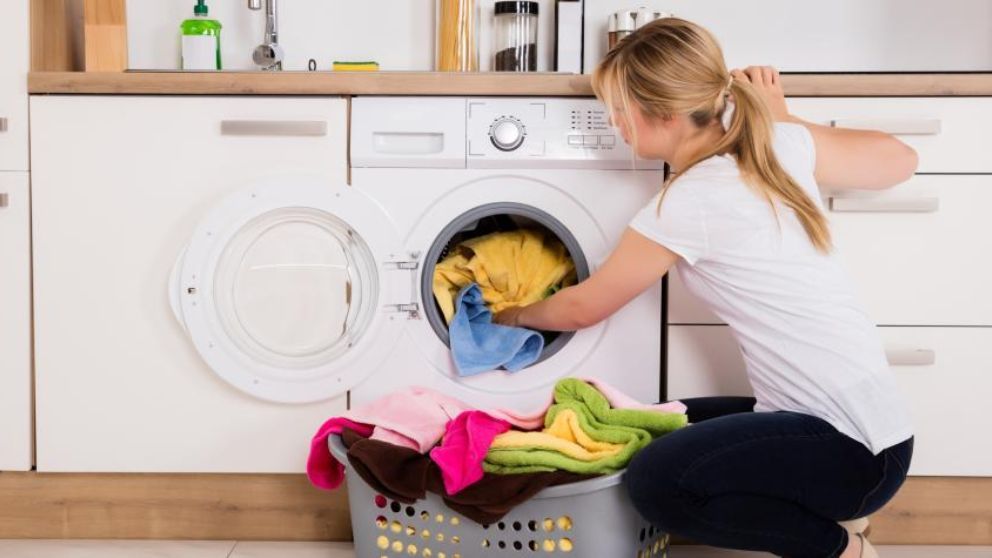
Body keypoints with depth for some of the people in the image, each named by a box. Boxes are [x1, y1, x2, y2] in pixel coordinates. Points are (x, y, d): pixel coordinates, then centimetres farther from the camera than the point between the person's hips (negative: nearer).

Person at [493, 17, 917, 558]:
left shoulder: (687, 204, -18)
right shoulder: (783, 143, 1)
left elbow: (581, 309, -2)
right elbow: (900, 159, 18)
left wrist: (514, 316, 20)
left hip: (853, 447, -9)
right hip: (858, 410, 9)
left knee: (655, 481, -22)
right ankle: (825, 510, 14)